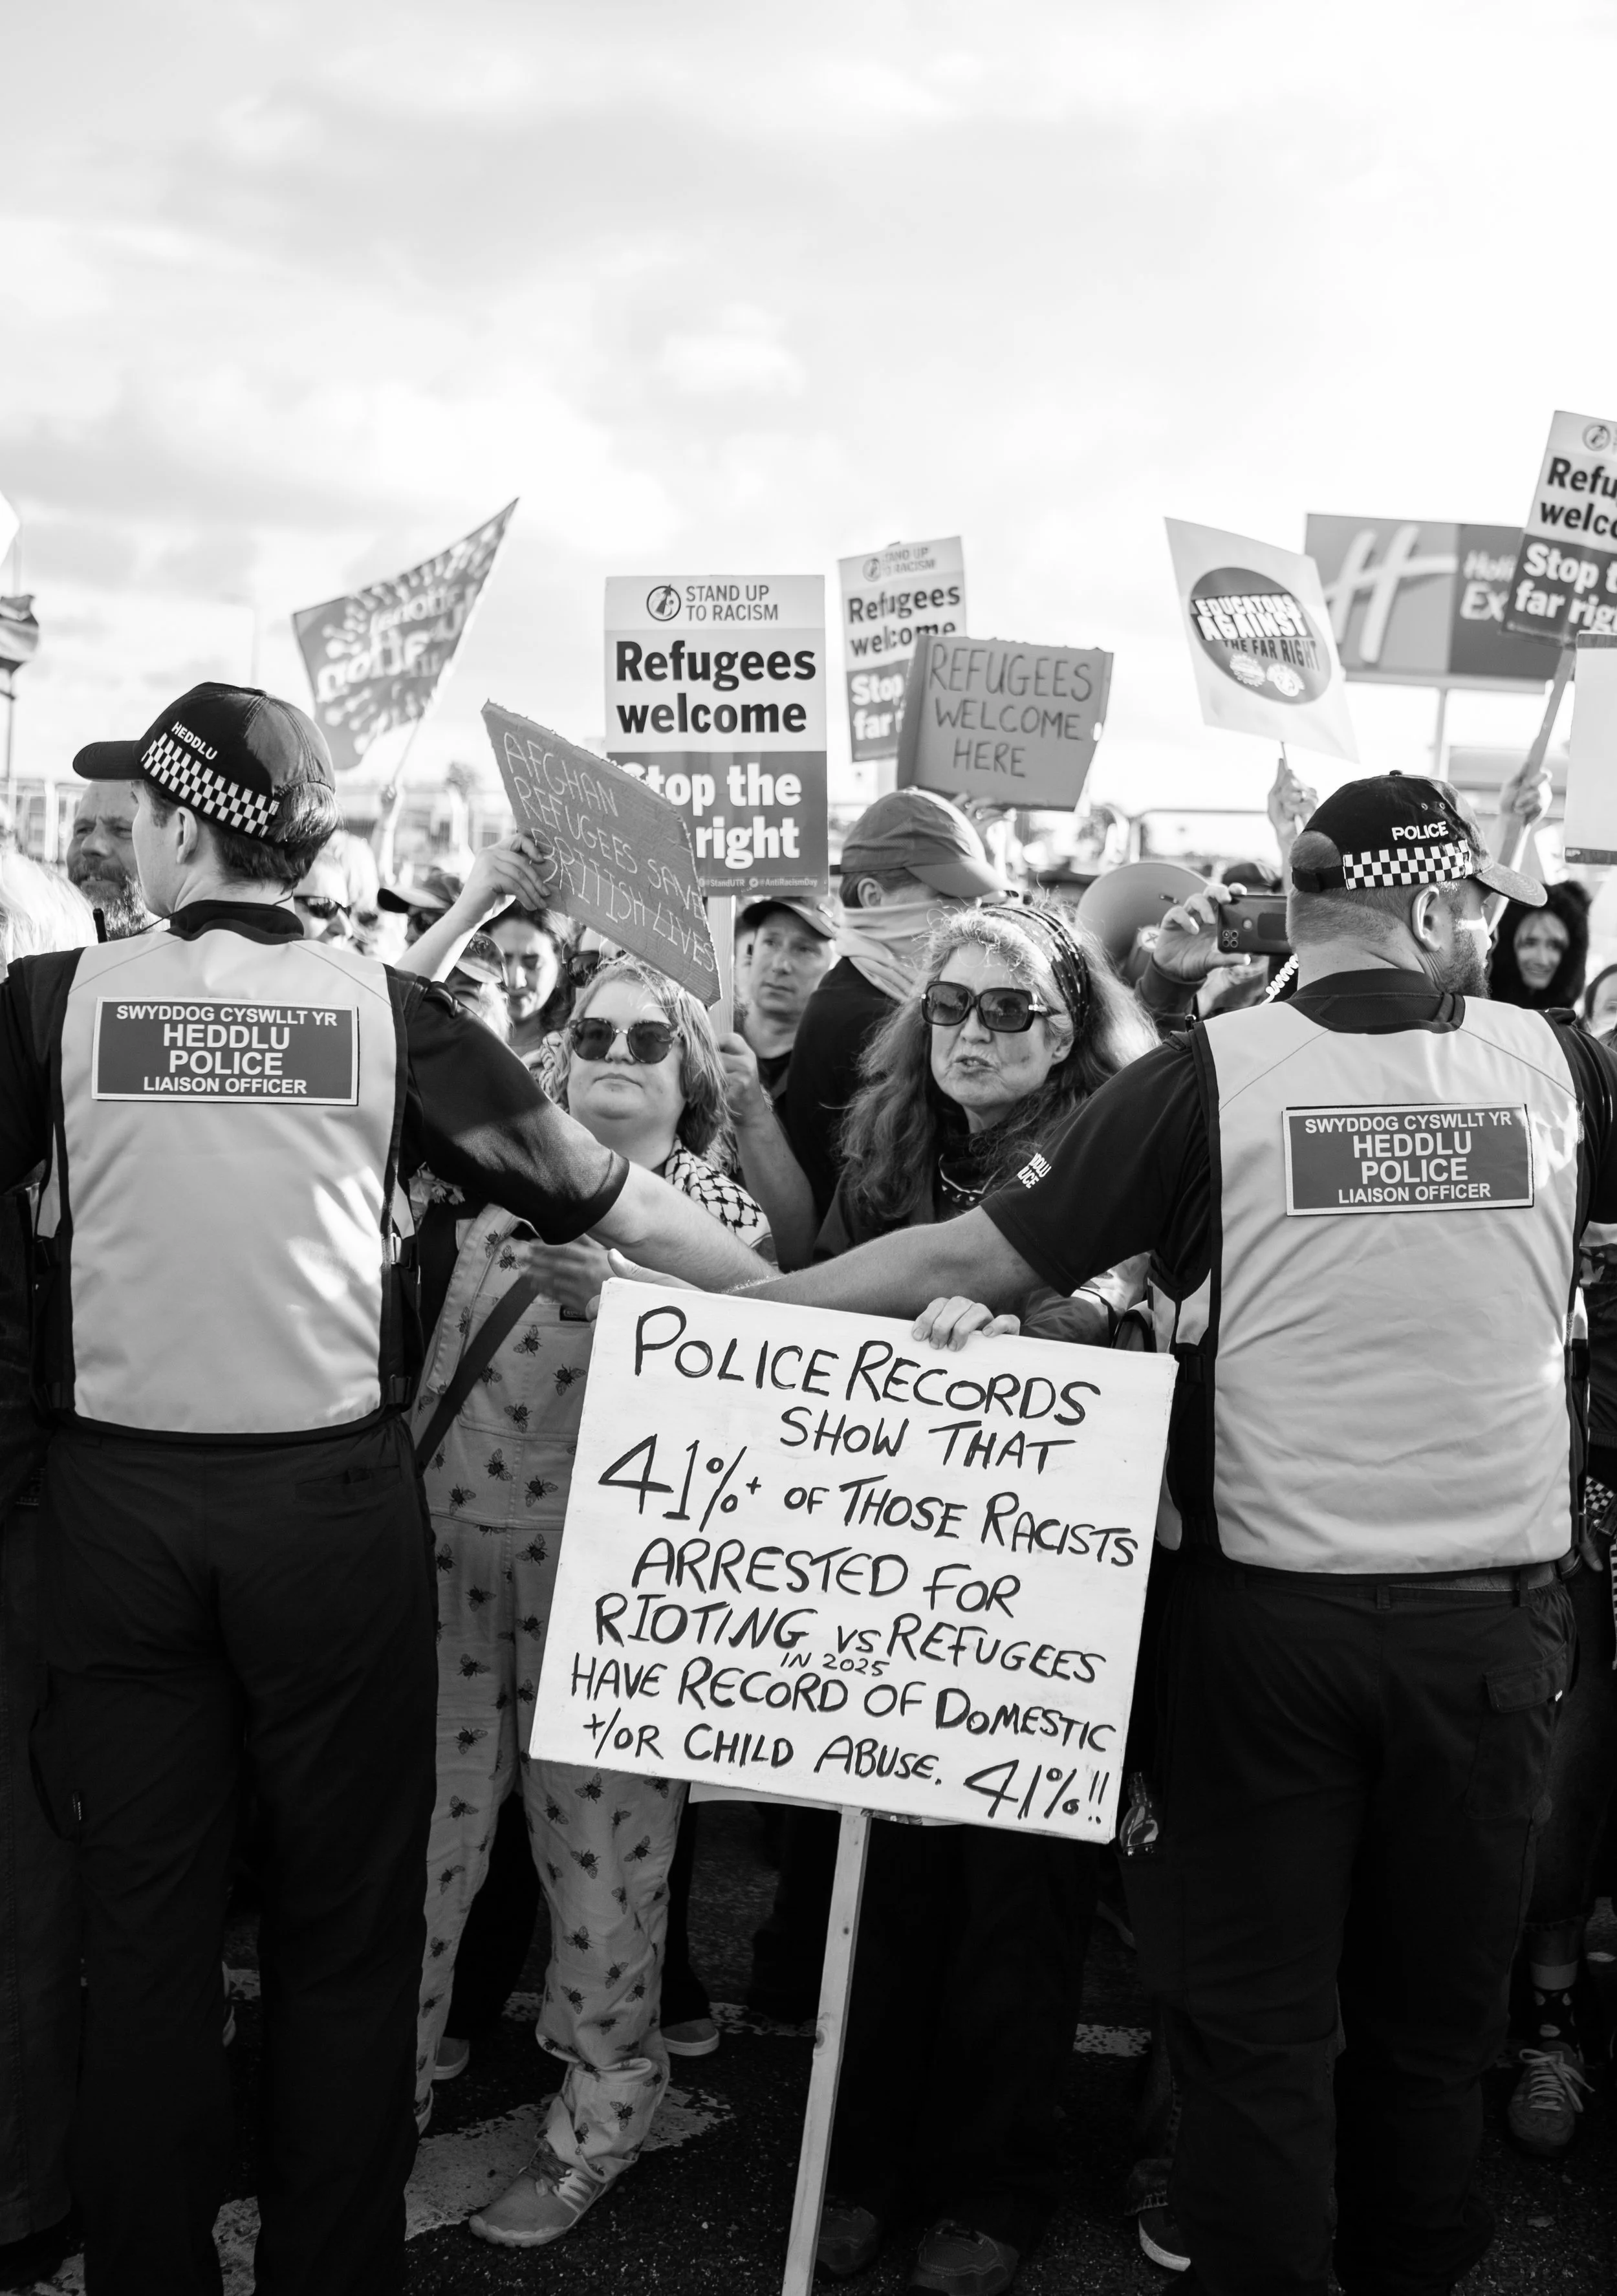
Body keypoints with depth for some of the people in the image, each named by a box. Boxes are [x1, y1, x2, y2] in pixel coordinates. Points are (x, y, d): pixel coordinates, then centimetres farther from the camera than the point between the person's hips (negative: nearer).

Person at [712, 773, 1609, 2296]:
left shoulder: (1213, 1072, -10)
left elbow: (973, 1260, -9)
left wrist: (739, 1302, 0)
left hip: (1269, 1610, -2)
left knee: (1257, 2016, 12)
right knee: (1437, 2014, 18)